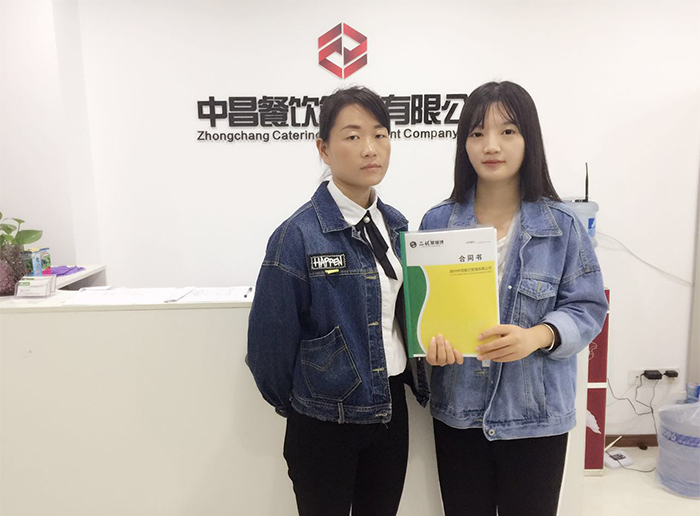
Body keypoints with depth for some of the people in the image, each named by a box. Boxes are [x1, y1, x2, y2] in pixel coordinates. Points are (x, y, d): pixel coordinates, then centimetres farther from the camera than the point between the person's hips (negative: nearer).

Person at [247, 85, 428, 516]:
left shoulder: (397, 226, 1)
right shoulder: (299, 235, -18)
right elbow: (271, 342, -12)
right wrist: (295, 403, 1)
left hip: (392, 405, 5)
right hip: (326, 420, -5)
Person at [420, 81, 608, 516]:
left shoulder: (561, 226, -7)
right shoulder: (438, 222, -2)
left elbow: (588, 307, -3)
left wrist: (538, 336, -22)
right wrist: (429, 336, -18)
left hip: (535, 414, -1)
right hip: (457, 410, 2)